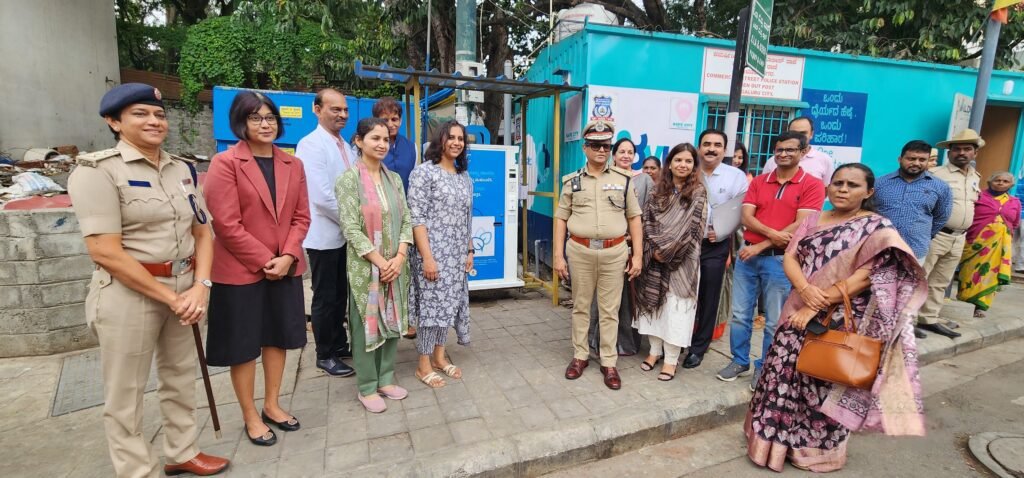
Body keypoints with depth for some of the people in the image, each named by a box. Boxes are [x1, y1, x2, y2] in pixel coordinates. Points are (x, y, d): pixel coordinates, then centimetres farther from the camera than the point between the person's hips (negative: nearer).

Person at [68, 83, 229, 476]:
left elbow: (203, 233, 9)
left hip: (184, 290, 6)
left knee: (181, 377, 18)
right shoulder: (97, 170, -10)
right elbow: (105, 251, -17)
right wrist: (169, 296, -15)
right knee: (126, 393, 9)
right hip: (129, 294, -5)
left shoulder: (181, 169, 7)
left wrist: (199, 287, -6)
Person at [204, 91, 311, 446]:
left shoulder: (292, 164, 7)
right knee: (243, 345, 8)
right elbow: (226, 224, -15)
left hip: (286, 267, 5)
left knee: (279, 336, 14)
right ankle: (250, 416, 25)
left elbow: (301, 217, 4)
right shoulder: (225, 163, -9)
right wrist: (265, 261, -14)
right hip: (240, 270, -5)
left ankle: (272, 405, 32)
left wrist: (287, 256, -9)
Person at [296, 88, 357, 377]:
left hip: (346, 234, 7)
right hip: (325, 236, -7)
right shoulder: (311, 145, -13)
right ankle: (325, 355, 20)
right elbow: (321, 196, -22)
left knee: (341, 294, 17)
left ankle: (340, 345, 32)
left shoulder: (346, 146, 11)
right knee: (325, 297, 5)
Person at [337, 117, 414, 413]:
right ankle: (367, 387, 21)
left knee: (391, 322, 13)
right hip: (365, 266, -5)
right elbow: (350, 228, -14)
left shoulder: (394, 178, 7)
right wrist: (380, 262, -17)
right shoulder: (349, 179, -8)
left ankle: (385, 379, 29)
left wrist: (400, 257, -8)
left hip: (396, 264, 5)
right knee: (366, 325, 5)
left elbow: (406, 219, 5)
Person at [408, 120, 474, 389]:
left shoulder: (465, 177, 12)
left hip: (457, 254, 7)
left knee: (449, 303, 12)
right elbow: (416, 217, -14)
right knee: (432, 304, -1)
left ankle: (439, 356, 28)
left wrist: (469, 250, 13)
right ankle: (424, 365, 14)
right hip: (433, 252, -6)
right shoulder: (424, 172, -9)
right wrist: (427, 257, -19)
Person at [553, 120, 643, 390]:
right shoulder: (572, 181, 5)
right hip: (580, 251, 0)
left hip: (614, 252, 0)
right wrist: (558, 256, -1)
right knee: (580, 306, 11)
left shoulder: (624, 180, 5)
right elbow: (561, 218, 5)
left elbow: (634, 218, 7)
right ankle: (580, 356, 25)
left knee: (609, 310, 7)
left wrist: (638, 255, 2)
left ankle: (609, 362, 18)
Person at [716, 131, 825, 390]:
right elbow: (746, 217, -1)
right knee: (740, 314, 9)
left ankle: (765, 369, 23)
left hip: (781, 260, -4)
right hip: (748, 255, 4)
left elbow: (801, 225, -12)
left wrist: (760, 246, -14)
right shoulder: (759, 181, 10)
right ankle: (740, 361, 26)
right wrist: (772, 234, -19)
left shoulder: (812, 185, -2)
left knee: (774, 321, 6)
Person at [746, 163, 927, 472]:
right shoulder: (813, 220, 8)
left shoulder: (879, 229, -6)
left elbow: (865, 276, -16)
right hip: (799, 311, 5)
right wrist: (805, 289, -18)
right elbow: (790, 256, 2)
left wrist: (816, 307, -20)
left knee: (823, 383, 5)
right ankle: (777, 437, 26)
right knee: (785, 371, 9)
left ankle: (816, 449, 25)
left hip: (840, 321, -4)